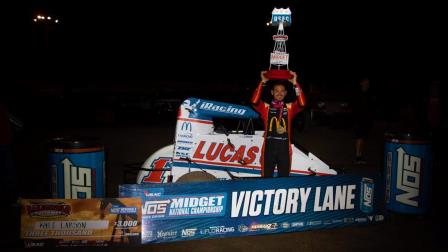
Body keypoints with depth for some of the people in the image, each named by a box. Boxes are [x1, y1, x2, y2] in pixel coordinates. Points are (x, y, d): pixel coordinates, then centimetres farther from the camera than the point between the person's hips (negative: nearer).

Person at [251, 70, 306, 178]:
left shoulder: (290, 107, 8)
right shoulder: (265, 107, 5)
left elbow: (302, 104, -10)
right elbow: (254, 101, -13)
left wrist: (295, 83, -15)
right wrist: (263, 82, -16)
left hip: (285, 149, 1)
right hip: (269, 148, -1)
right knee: (266, 178, 5)